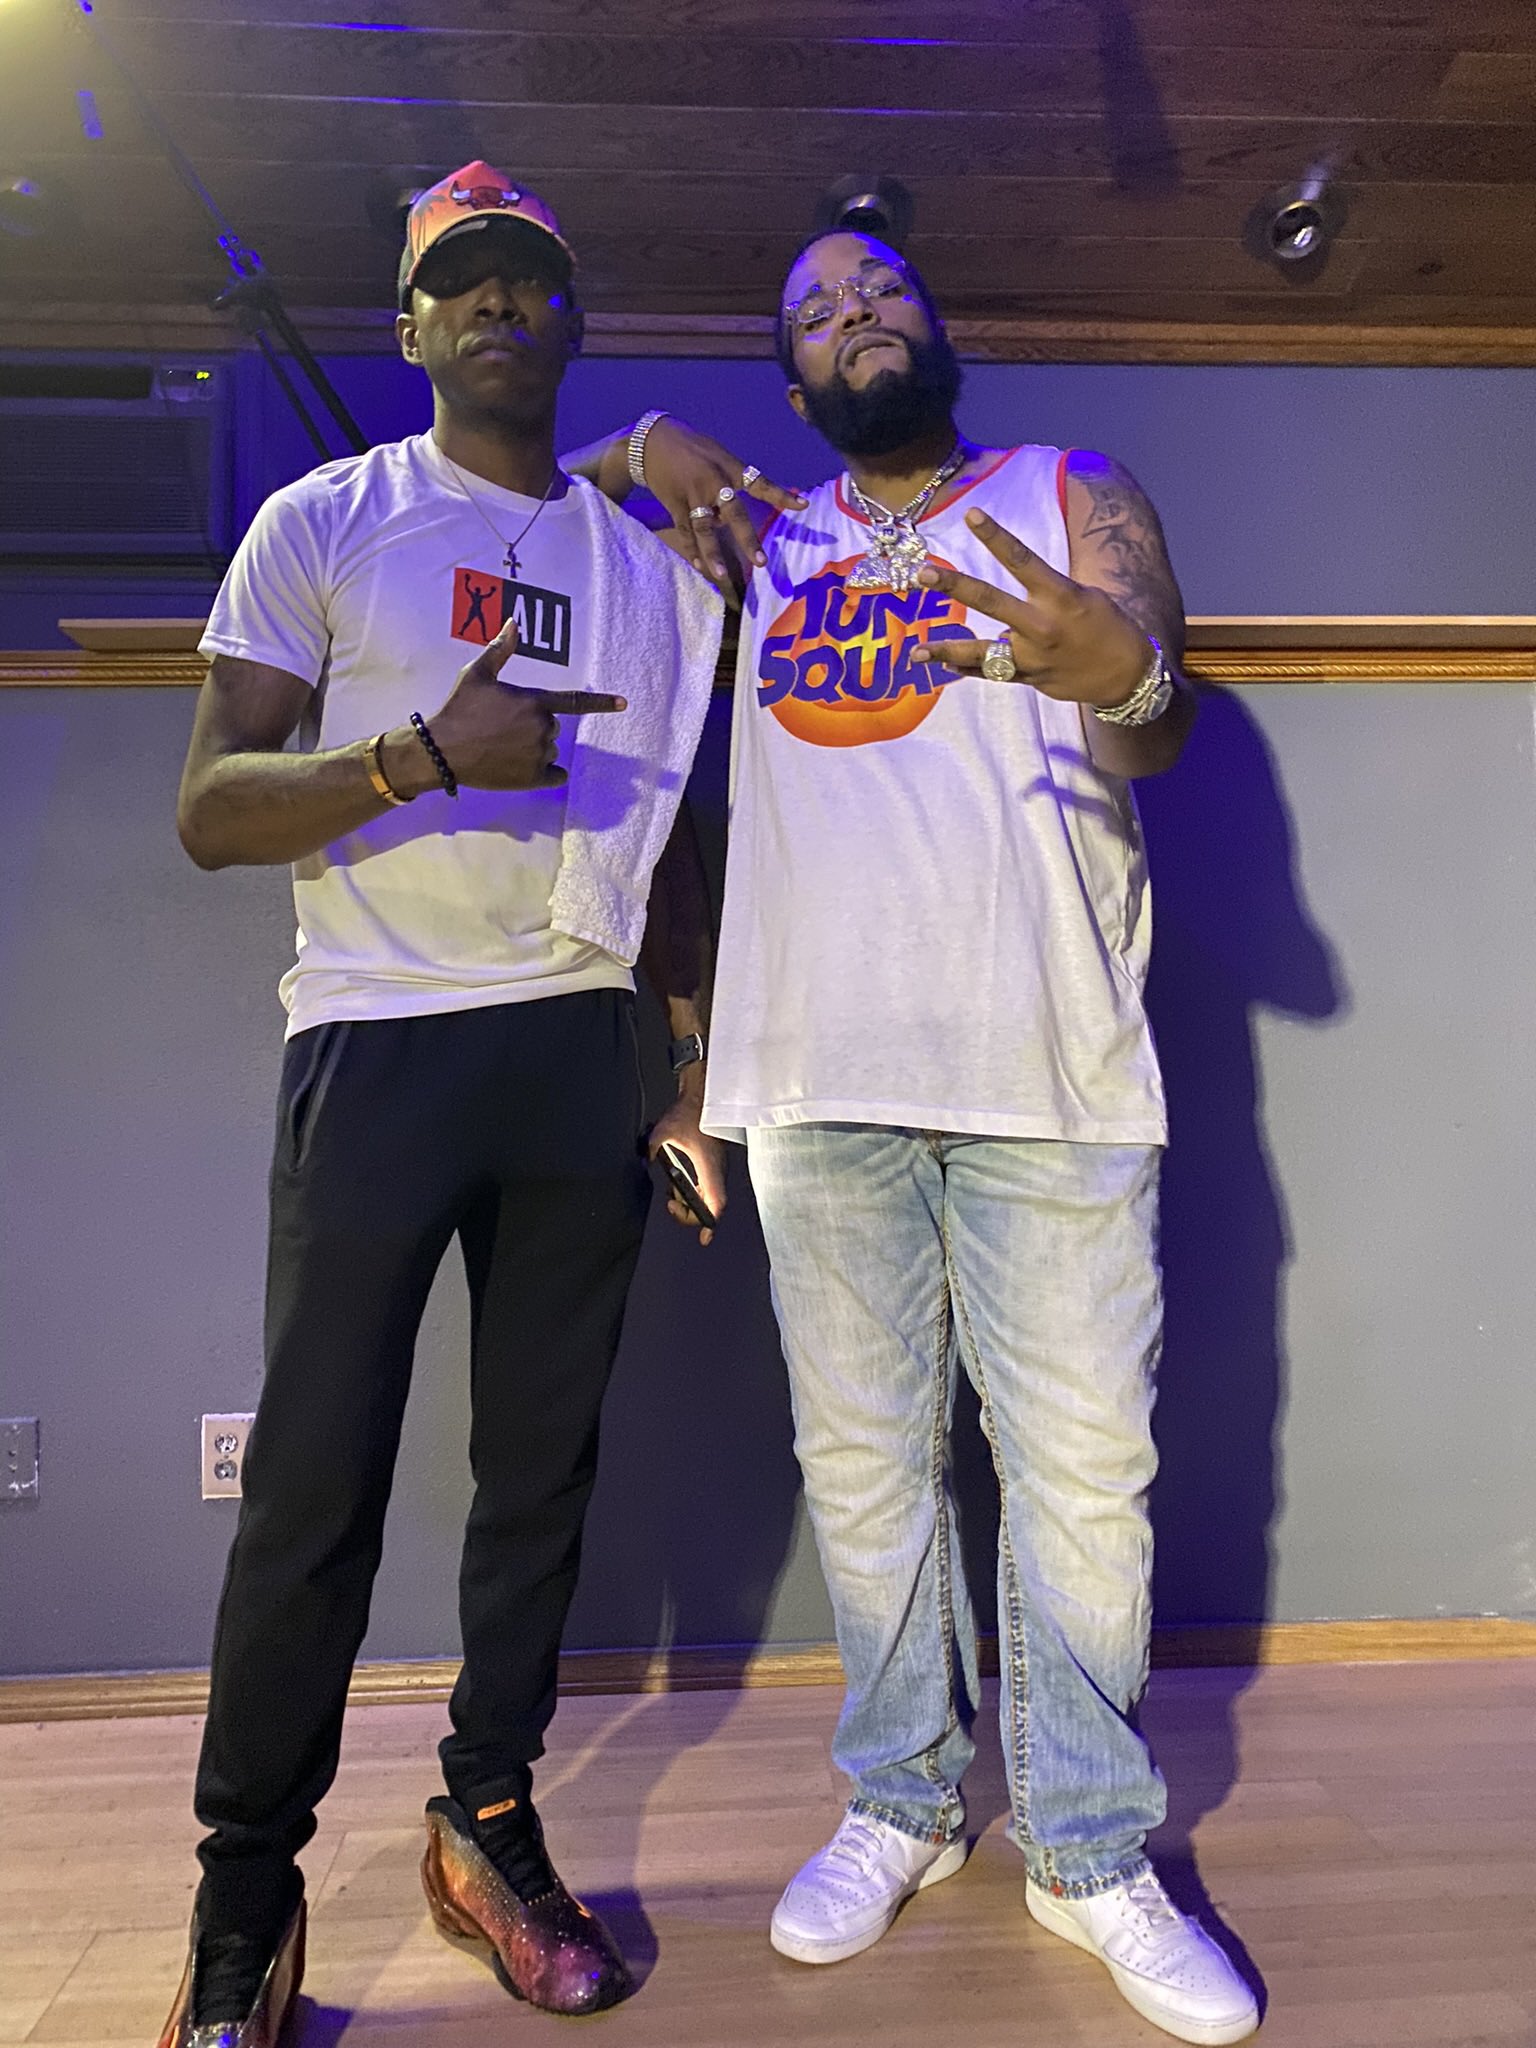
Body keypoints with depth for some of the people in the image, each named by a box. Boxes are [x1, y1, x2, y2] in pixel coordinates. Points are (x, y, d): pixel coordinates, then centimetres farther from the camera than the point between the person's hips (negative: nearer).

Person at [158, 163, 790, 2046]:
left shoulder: (643, 557, 16)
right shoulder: (324, 524, 5)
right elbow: (209, 809, -3)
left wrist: (705, 1058, 13)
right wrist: (426, 753, -19)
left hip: (579, 1048, 4)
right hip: (377, 1045, -3)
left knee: (545, 1465, 7)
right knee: (318, 1484, -1)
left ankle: (489, 1822, 25)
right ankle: (245, 1895, 18)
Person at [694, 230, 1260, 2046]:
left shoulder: (1080, 501, 12)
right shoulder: (757, 545, 20)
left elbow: (1159, 733, -3)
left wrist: (1123, 675, -27)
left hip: (1050, 1072, -1)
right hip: (820, 1077, 2)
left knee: (1083, 1466, 0)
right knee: (861, 1458, 8)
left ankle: (1089, 1847, 19)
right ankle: (902, 1803, 27)